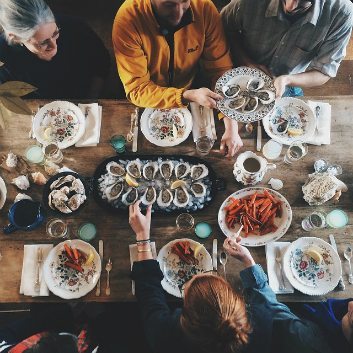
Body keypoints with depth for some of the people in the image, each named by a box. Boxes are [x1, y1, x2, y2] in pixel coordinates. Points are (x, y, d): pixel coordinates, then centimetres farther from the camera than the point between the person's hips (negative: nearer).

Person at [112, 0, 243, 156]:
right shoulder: (127, 19, -29)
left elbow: (221, 70, -17)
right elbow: (137, 90, -26)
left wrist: (231, 127, -27)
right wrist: (188, 95, -39)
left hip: (188, 102, 3)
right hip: (148, 104, -2)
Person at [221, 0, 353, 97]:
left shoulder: (341, 13, -28)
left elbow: (323, 72, -18)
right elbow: (226, 26, -6)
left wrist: (287, 80, -38)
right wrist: (247, 61, -21)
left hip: (287, 91, 2)